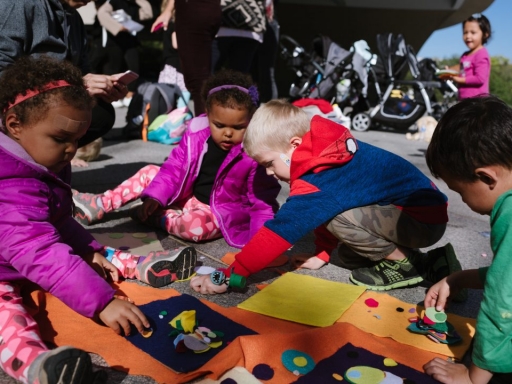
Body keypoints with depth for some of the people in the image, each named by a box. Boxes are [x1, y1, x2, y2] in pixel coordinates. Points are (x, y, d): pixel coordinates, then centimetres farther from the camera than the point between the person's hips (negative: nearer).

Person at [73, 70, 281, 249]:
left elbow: (262, 198, -19)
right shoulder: (196, 135, -11)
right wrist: (154, 197, -14)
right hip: (188, 196, 5)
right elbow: (174, 168, -4)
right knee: (149, 173, 1)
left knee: (195, 226, -35)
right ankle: (99, 204, 6)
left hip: (219, 211, -5)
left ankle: (157, 218, -8)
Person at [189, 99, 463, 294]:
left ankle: (404, 264, -4)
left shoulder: (318, 182, -28)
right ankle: (428, 262, 13)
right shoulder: (330, 151, 1)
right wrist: (321, 254, 10)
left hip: (425, 218, -10)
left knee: (341, 219, -25)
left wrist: (229, 275, -24)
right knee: (348, 257, 7)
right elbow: (326, 213, 12)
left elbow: (278, 231, -29)